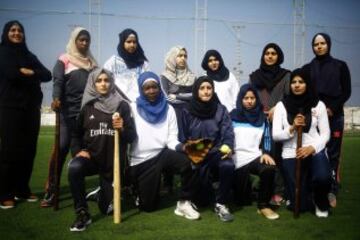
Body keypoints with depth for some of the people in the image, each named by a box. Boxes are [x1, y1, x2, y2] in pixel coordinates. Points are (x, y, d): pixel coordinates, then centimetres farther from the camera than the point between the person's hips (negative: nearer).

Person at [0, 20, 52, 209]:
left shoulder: (29, 55, 19)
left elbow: (47, 75, 6)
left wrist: (29, 72, -8)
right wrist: (33, 76, -1)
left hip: (31, 108, 5)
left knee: (28, 150, 5)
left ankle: (22, 190, 16)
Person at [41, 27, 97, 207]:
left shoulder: (91, 62, 18)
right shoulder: (64, 60, 4)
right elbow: (58, 81, -9)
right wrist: (56, 98, -28)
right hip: (69, 112, -4)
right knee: (61, 149, -9)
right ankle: (50, 191, -3)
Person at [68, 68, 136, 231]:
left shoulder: (122, 105, -2)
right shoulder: (87, 107, 3)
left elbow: (132, 137, -2)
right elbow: (76, 134, 10)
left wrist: (122, 129, -22)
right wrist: (78, 150, -8)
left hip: (113, 161, -1)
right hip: (91, 157, 1)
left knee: (106, 208, 5)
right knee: (74, 168, -35)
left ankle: (106, 191, 43)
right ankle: (82, 214, -19)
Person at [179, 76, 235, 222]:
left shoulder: (221, 110, 3)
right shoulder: (187, 112, 4)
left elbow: (228, 133, -5)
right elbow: (183, 138, 4)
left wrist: (227, 146, -27)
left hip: (216, 151, 0)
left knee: (228, 165, -37)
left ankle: (220, 204, -14)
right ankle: (210, 182, 28)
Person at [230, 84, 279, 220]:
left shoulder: (261, 117, 15)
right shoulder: (233, 116, 8)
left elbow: (266, 139, 11)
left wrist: (265, 153, -7)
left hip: (256, 156, 1)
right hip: (238, 159, -1)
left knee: (269, 169, -35)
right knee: (243, 200, -1)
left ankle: (263, 205, -18)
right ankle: (244, 186, 36)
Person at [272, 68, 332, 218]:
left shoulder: (318, 105, 2)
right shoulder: (281, 105, 2)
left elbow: (325, 134, 1)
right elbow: (275, 135, -2)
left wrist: (311, 148, -16)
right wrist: (292, 128, -19)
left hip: (315, 151, 0)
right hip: (291, 153, 0)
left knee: (322, 178, -33)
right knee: (300, 205, -3)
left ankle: (321, 202, 5)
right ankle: (305, 189, 36)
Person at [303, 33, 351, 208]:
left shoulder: (340, 66, 8)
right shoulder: (308, 68, 11)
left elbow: (346, 91, 5)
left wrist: (332, 108, -8)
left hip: (334, 115, -1)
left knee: (332, 153, -3)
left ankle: (331, 191, 2)